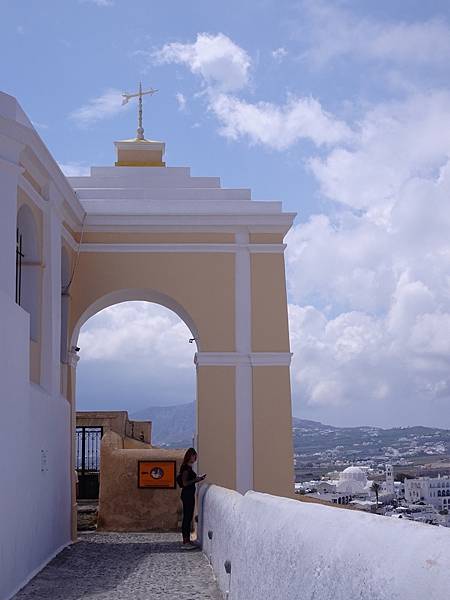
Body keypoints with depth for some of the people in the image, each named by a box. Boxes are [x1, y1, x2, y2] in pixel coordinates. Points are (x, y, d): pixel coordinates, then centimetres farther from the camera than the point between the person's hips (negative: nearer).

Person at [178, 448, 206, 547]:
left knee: (188, 517, 12)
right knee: (187, 517, -8)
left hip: (190, 494, 10)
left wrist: (198, 479, 13)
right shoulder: (186, 467, -14)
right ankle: (186, 541, -6)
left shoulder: (189, 467, 15)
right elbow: (185, 483, -18)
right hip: (187, 494, -10)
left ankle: (186, 540, 17)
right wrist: (196, 480, -16)